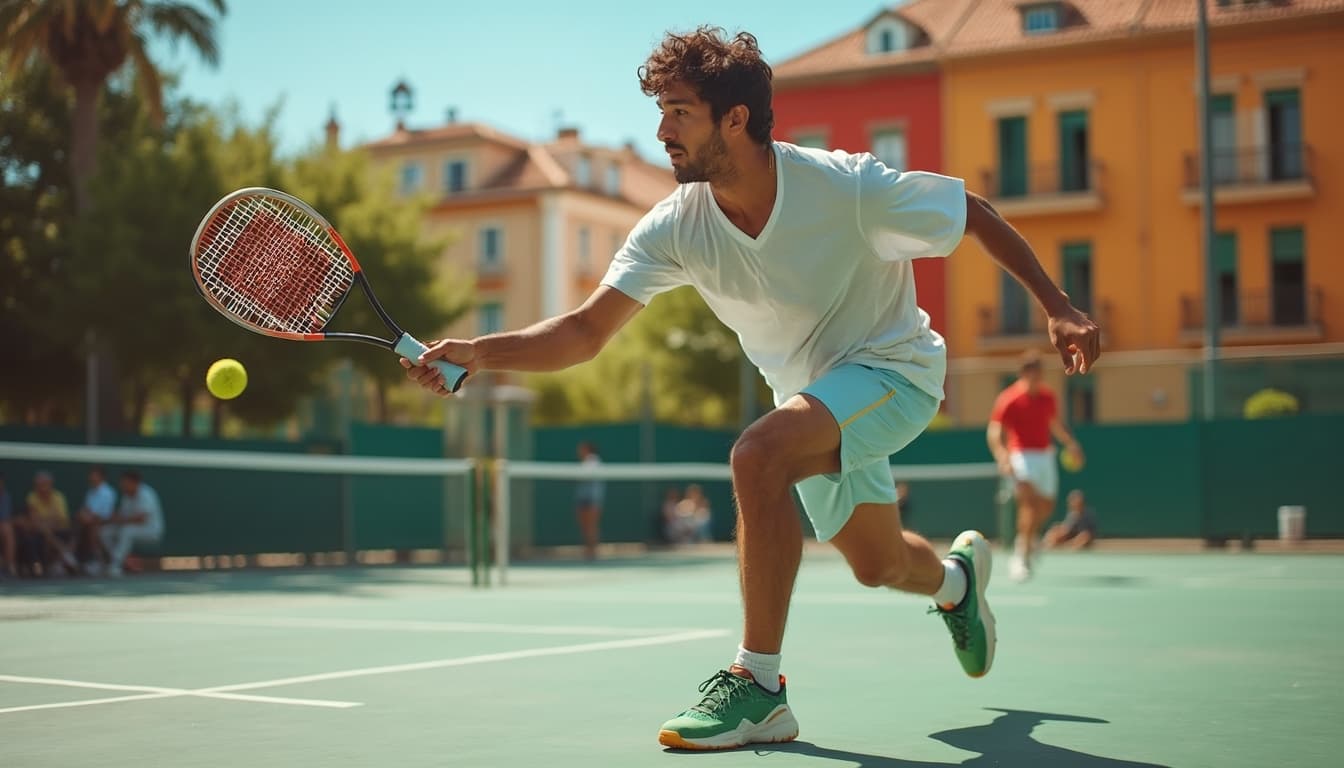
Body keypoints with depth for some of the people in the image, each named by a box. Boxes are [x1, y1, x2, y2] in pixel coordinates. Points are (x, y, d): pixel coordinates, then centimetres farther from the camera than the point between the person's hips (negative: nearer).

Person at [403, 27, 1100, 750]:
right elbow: (586, 330, -19)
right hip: (812, 395, 6)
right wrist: (478, 352, -35)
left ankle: (757, 686, -24)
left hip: (892, 367, -6)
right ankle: (957, 572, 60)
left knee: (759, 452, -33)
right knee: (877, 565, 20)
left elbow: (975, 213, -12)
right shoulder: (674, 228, -17)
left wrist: (1057, 306, -15)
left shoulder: (848, 186, -27)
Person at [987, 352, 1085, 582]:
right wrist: (1002, 458, -32)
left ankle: (1029, 537, 44)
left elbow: (1055, 425, 25)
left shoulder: (1047, 397, 8)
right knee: (1029, 501, -23)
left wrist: (1070, 443, 12)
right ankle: (1022, 556, -21)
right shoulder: (1009, 399, -11)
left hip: (1045, 455, 6)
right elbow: (994, 433, -17)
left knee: (1046, 506, 15)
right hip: (1021, 456, -6)